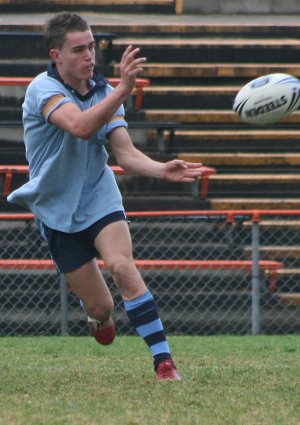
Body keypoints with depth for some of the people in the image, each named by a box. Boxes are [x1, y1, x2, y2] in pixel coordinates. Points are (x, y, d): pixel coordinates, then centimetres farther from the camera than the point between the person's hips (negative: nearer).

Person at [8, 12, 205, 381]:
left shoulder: (103, 92, -1)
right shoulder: (43, 89, -17)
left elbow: (125, 153, -7)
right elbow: (80, 126, -36)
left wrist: (161, 170, -26)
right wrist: (123, 88, -48)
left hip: (100, 199, 2)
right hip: (57, 210, -2)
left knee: (121, 265, -27)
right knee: (100, 306, 0)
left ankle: (164, 361, -28)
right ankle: (98, 316, 40)